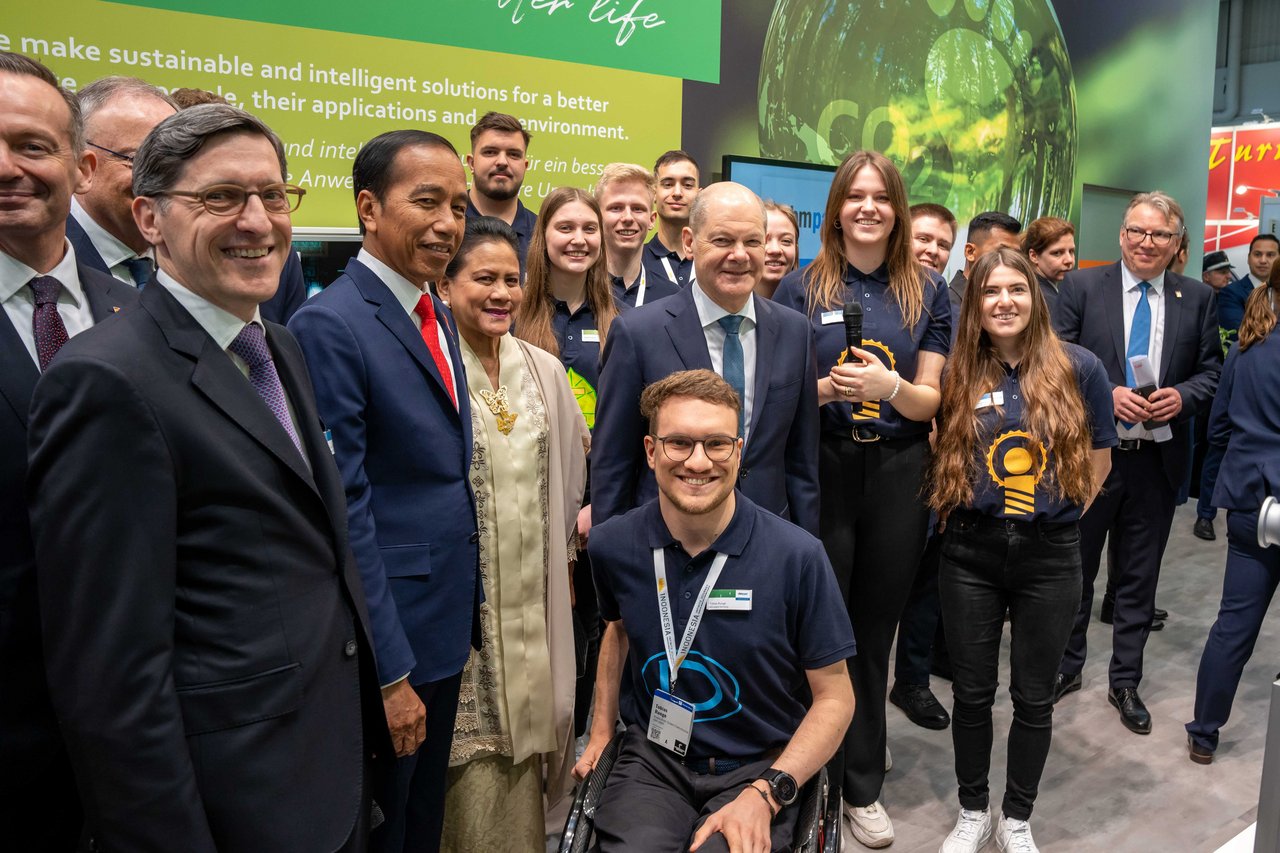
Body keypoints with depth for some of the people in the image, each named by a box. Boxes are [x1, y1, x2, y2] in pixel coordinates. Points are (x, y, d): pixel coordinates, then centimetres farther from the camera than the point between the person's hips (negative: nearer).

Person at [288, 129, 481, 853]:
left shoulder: (437, 313, 7)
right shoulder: (329, 325, -19)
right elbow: (345, 513, -21)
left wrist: (469, 612, 13)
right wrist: (390, 674, -18)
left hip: (449, 627, 8)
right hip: (384, 632, -7)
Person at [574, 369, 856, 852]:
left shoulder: (797, 557, -15)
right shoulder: (613, 546, -4)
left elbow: (834, 697, -5)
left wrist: (764, 794, -15)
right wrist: (602, 730, 12)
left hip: (759, 767, -2)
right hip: (651, 758, 2)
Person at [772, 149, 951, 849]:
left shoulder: (927, 291, 6)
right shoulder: (801, 287, 1)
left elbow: (930, 401, 2)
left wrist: (891, 386, -19)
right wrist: (824, 388, -20)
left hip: (897, 475, 2)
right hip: (818, 471, -1)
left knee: (874, 633, 12)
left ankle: (863, 787, 30)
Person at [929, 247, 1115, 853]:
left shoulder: (1078, 368, -3)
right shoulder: (958, 375, 1)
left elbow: (1098, 459, 5)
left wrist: (1054, 512, 1)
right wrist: (960, 508, 1)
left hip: (1049, 556, -1)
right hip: (971, 553, 1)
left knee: (1033, 697, 12)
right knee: (972, 693, 11)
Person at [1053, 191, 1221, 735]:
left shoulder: (1197, 298, 4)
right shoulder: (1081, 286, -3)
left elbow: (1212, 370, 7)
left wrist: (1182, 396, -13)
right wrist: (1105, 395, -20)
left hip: (1158, 459, 2)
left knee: (1140, 577, 13)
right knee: (1075, 568, 13)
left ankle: (1125, 681, 30)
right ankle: (1067, 666, 32)